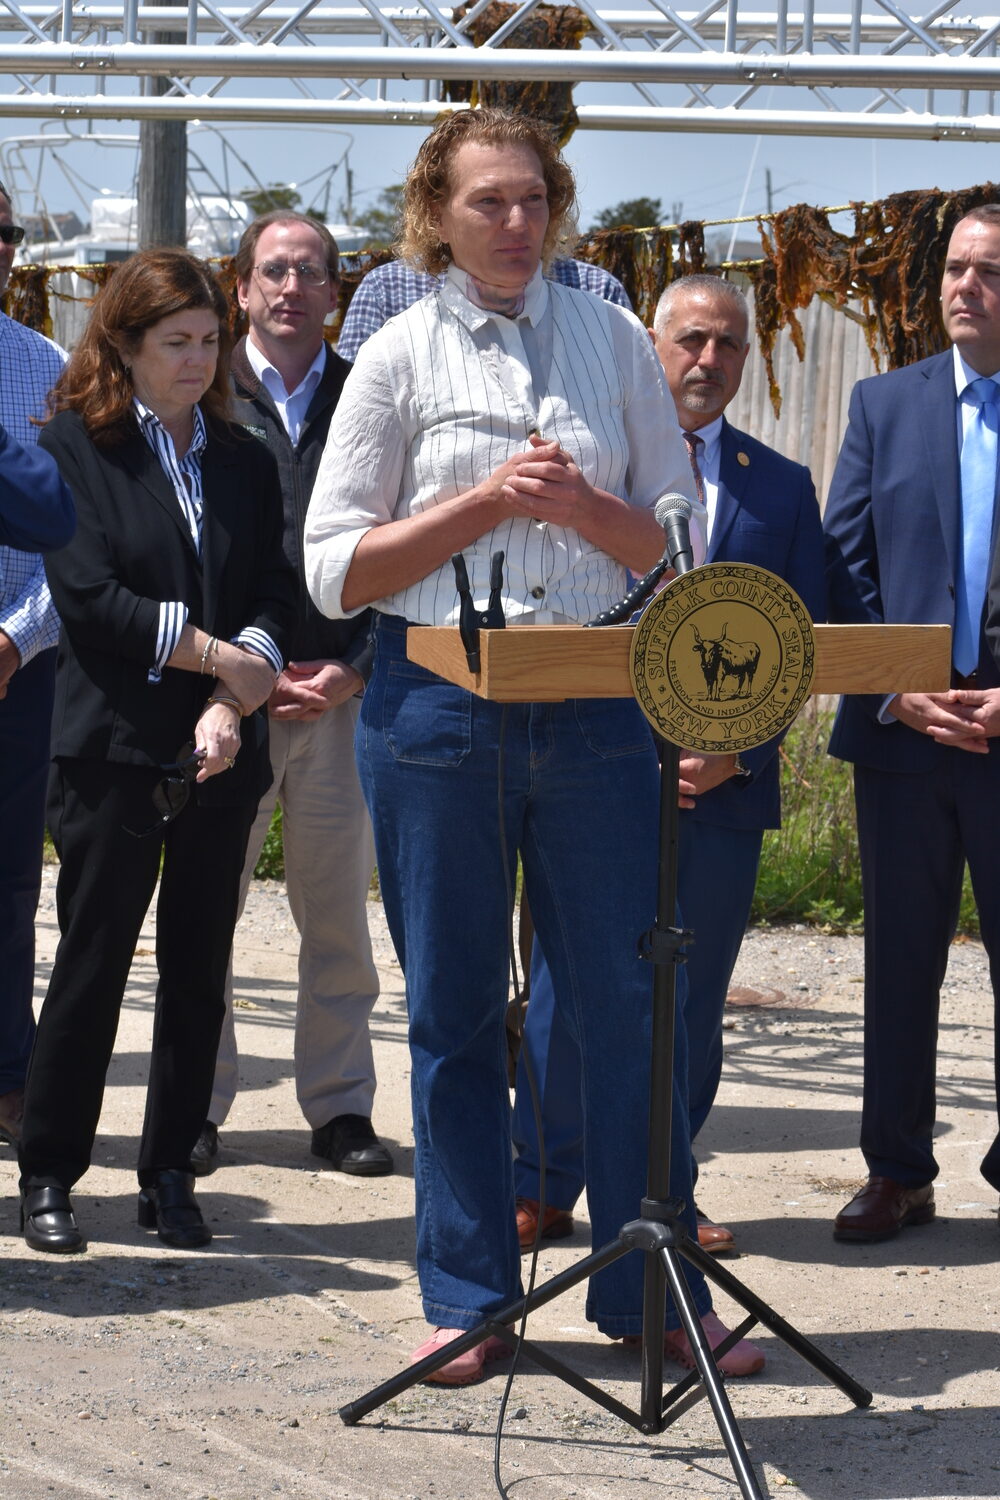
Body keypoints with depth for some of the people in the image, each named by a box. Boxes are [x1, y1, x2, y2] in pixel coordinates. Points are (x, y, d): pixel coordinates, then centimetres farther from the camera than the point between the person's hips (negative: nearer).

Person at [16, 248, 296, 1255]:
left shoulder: (244, 462, 12)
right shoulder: (74, 447, 0)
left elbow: (273, 601, 6)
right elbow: (88, 596, -10)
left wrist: (231, 705, -11)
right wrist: (219, 656, -10)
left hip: (220, 756, 4)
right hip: (114, 747, -4)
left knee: (198, 972, 6)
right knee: (91, 964, -2)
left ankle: (170, 1175, 16)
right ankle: (48, 1174, 10)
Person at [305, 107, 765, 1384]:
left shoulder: (612, 340, 8)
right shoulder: (399, 357, 3)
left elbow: (676, 544, 8)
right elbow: (334, 570, -2)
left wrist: (577, 503, -11)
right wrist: (488, 499, -12)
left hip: (593, 698, 1)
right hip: (436, 708, -1)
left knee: (627, 994, 0)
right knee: (452, 1010, 6)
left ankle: (649, 1291, 10)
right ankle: (468, 1297, 16)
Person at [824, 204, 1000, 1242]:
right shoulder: (886, 404, 9)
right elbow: (844, 568, 5)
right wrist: (896, 690, -7)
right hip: (903, 730, 2)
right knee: (900, 963, 8)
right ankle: (898, 1174, 16)